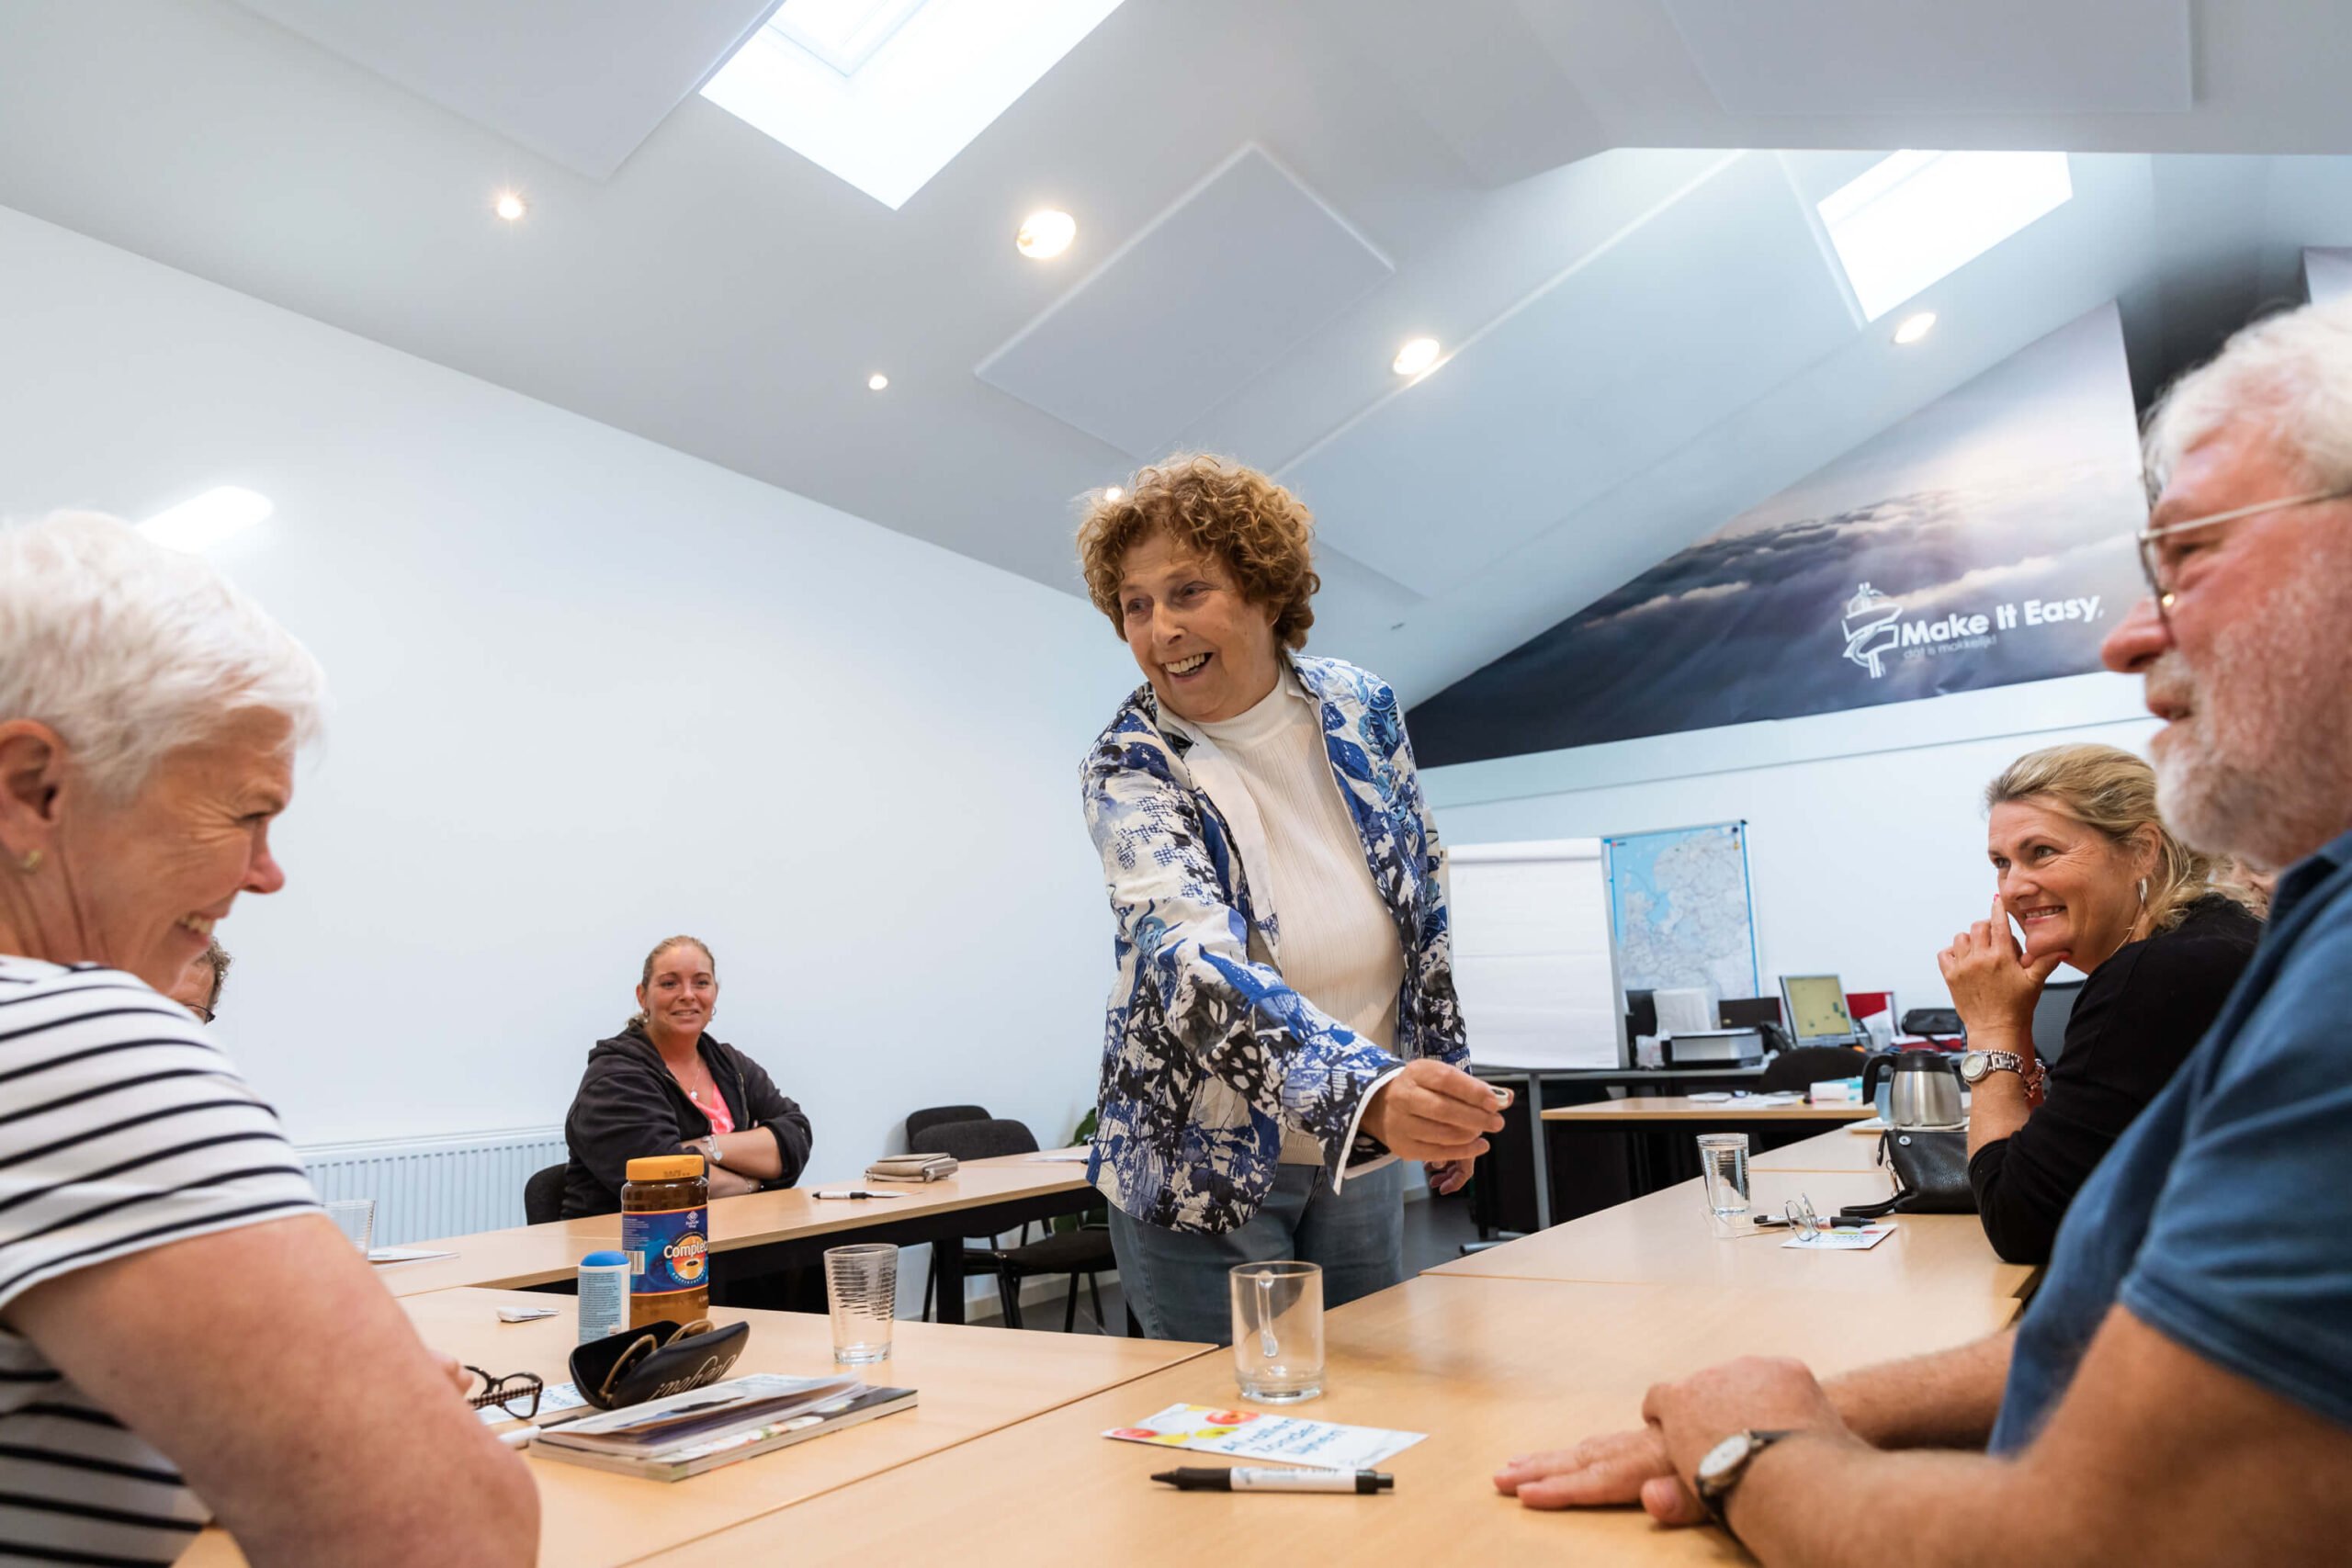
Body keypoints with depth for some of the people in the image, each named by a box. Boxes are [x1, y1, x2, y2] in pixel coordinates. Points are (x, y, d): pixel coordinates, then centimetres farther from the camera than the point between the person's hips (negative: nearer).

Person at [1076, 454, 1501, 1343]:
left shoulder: (1361, 709, -5)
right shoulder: (1128, 769, -18)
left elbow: (1422, 909, 7)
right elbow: (1195, 960, -34)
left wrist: (1443, 1094, 10)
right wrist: (1373, 1090, -50)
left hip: (1362, 1155, 4)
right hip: (1202, 1168, -4)